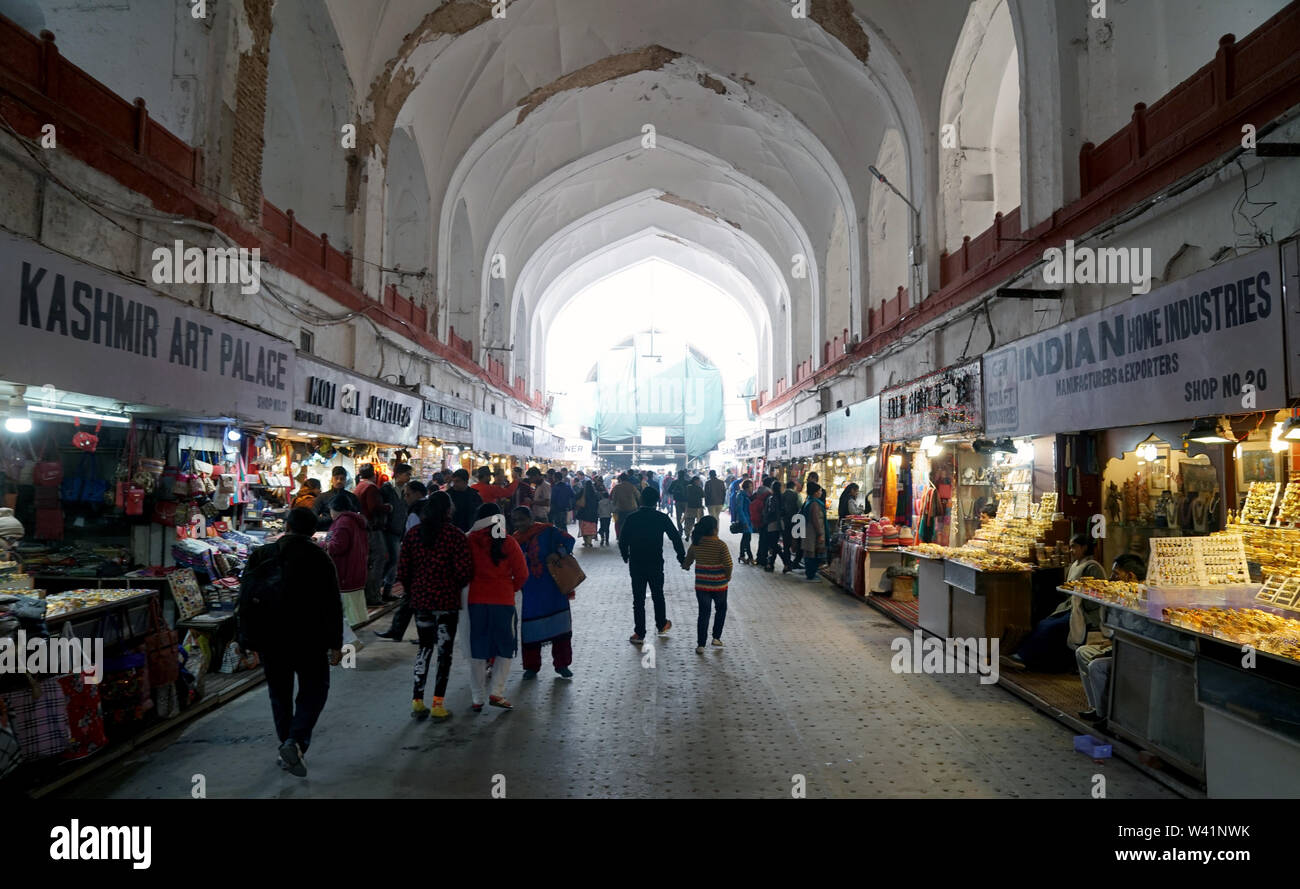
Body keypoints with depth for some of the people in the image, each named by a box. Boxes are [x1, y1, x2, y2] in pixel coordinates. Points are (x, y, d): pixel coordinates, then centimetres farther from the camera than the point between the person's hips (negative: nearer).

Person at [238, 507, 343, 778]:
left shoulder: (260, 555, 2)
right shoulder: (319, 559, -9)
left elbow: (245, 600, 6)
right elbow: (332, 605, -9)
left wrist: (249, 639, 14)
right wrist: (335, 643, -2)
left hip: (269, 640, 4)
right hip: (307, 640, -3)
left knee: (279, 692, 18)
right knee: (314, 688, 10)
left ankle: (287, 746, 23)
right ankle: (296, 741, -8)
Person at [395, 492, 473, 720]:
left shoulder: (412, 533, 2)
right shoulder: (455, 535, -11)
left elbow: (403, 568, 1)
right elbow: (465, 570, -15)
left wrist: (410, 591, 15)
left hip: (420, 599, 4)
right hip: (447, 599, -4)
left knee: (425, 647, 18)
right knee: (444, 650, 7)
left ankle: (417, 701, 16)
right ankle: (437, 704, 9)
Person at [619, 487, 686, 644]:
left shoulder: (631, 519, -6)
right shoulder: (662, 518, -7)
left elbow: (622, 541, -2)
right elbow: (676, 538, -2)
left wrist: (625, 557, 15)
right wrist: (682, 556, 10)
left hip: (636, 565, 0)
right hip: (656, 564, 0)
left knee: (638, 599, 6)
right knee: (658, 595, 19)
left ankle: (639, 633, 8)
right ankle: (662, 625, 34)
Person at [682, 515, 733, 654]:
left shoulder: (695, 544, -5)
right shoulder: (721, 545, -16)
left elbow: (687, 562, 7)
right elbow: (728, 565, -18)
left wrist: (684, 565, 30)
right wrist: (728, 577, 2)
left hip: (701, 585, 2)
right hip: (719, 584, -2)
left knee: (704, 613, 9)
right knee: (721, 609, 22)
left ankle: (700, 645, 7)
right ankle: (716, 637, 22)